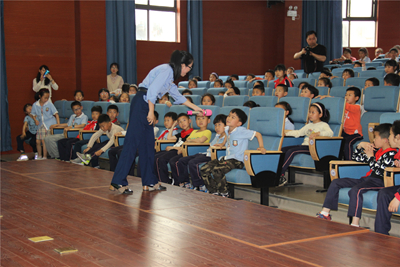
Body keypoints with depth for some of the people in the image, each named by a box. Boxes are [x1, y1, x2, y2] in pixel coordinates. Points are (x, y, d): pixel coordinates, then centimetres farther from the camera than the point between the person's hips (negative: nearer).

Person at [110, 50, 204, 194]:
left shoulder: (170, 74, 22)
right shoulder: (166, 70, -10)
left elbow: (178, 96, 33)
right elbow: (152, 90, -20)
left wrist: (195, 107, 39)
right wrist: (151, 112, -17)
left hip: (146, 106, 10)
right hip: (141, 104, -10)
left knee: (148, 144, 11)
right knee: (132, 142, -10)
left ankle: (149, 181, 17)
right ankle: (118, 181, -9)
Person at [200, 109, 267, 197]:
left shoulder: (241, 131, -13)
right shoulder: (226, 129, 9)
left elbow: (258, 134, -11)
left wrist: (261, 147, -17)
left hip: (237, 161, -8)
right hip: (226, 158, 8)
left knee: (217, 170, -32)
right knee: (204, 169, -7)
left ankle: (224, 194, -12)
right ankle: (213, 192, 7)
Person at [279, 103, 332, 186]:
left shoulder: (323, 125, 3)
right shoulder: (309, 125, 27)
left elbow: (330, 133, -16)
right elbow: (298, 133, 26)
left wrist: (318, 133, -31)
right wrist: (285, 133, 15)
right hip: (304, 146, 8)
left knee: (291, 151, -28)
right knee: (282, 150, -10)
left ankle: (280, 175, -26)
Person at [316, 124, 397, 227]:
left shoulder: (391, 154, -11)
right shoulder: (377, 150, 17)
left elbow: (379, 171, -21)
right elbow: (356, 158, 26)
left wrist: (370, 157, -9)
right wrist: (360, 145, 10)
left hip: (379, 181, -10)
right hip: (367, 178, 10)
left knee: (355, 190, -38)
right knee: (335, 183, 5)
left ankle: (355, 224, -39)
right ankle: (325, 213, 4)